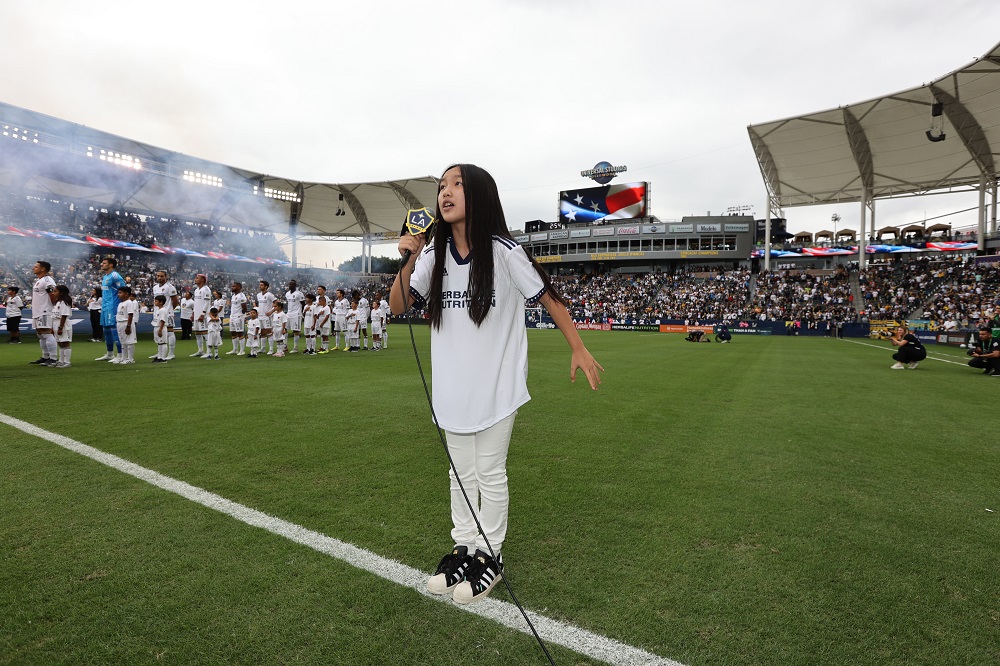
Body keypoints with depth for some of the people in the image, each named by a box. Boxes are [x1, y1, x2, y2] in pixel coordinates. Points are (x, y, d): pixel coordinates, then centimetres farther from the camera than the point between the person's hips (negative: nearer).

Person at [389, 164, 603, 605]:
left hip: (495, 386, -4)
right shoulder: (434, 256, 0)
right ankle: (464, 549, 35)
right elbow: (398, 307, 2)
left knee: (490, 475, 9)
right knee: (460, 474, 17)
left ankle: (490, 556, 28)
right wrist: (407, 261, -14)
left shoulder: (503, 252, -14)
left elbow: (547, 298, -6)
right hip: (452, 388, 5)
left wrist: (579, 350, -4)